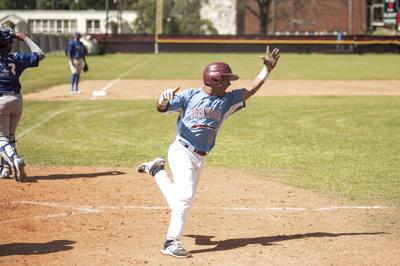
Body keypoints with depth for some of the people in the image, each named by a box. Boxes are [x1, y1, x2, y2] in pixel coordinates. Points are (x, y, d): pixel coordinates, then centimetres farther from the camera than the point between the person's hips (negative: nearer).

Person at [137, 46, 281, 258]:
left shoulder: (227, 100, 9)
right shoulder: (190, 95, -6)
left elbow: (251, 89, 5)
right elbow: (162, 108, -10)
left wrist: (267, 69, -5)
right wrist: (164, 98, -33)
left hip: (199, 158, 6)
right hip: (182, 151, -6)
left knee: (178, 200, 12)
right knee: (185, 196, -16)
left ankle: (157, 169, 35)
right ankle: (171, 243, -11)